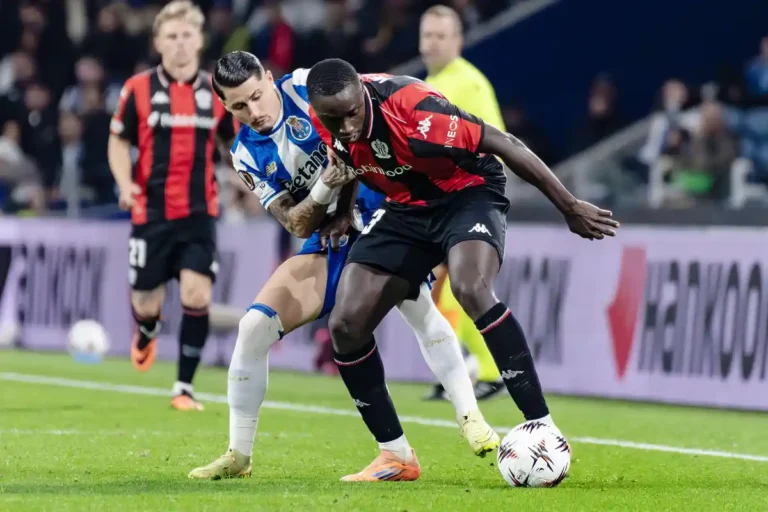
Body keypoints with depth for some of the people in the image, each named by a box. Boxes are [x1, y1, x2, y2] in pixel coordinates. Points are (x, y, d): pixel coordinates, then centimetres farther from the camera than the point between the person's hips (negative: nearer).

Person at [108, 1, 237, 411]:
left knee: (197, 297, -14)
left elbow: (232, 141, 17)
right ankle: (146, 333, 46)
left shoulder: (217, 91, 3)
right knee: (146, 305, 6)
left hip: (199, 213, 1)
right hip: (151, 212, -1)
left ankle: (184, 388, -2)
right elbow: (118, 141, 8)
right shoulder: (138, 90, -2)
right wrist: (125, 183, -10)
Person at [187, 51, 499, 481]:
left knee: (418, 306, -30)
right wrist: (324, 189, -25)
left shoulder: (307, 88, -11)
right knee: (254, 326, -7)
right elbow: (298, 225, -5)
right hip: (329, 241, 4)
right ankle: (238, 456, 6)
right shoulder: (248, 155, 1)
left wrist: (343, 213, -16)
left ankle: (472, 421, -26)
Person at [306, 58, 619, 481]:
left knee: (471, 290, -35)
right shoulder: (324, 120, -14)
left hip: (468, 193, -6)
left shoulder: (410, 107, -33)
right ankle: (396, 454, 8)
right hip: (406, 207, 6)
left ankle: (541, 428, -30)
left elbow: (503, 145, -25)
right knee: (346, 325, -6)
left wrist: (570, 207, -20)